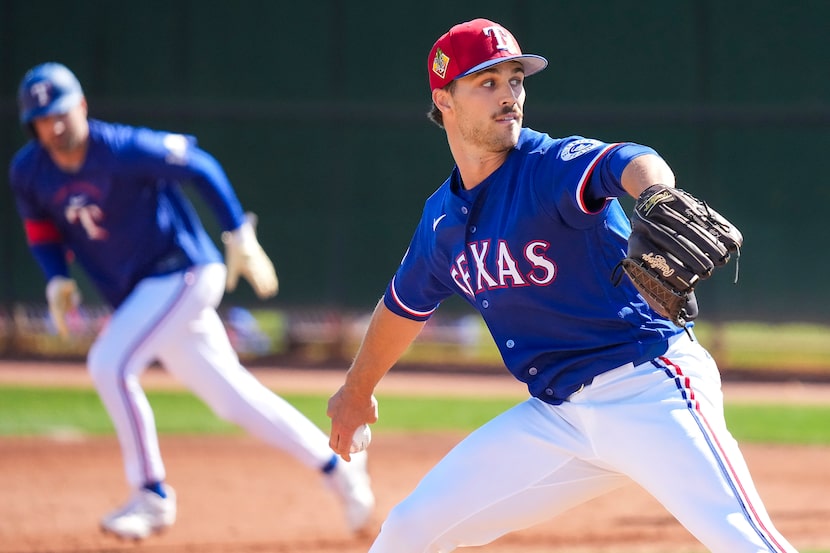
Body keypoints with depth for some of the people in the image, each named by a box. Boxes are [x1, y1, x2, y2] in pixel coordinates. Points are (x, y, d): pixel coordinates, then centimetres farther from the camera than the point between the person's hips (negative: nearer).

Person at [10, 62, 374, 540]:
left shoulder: (125, 150, -21)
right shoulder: (28, 173, -3)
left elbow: (199, 167, -11)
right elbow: (42, 230, 13)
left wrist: (241, 238, -12)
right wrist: (59, 280, -6)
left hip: (183, 272, -7)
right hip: (136, 295, 7)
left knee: (110, 362, -21)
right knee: (231, 393, 8)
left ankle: (152, 496, -9)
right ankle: (336, 466, 21)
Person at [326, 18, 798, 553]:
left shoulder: (551, 168, -13)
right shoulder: (443, 217, 9)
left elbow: (630, 164, -36)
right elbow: (404, 305, 28)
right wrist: (358, 390, 42)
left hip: (648, 390, -7)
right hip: (556, 415, 7)